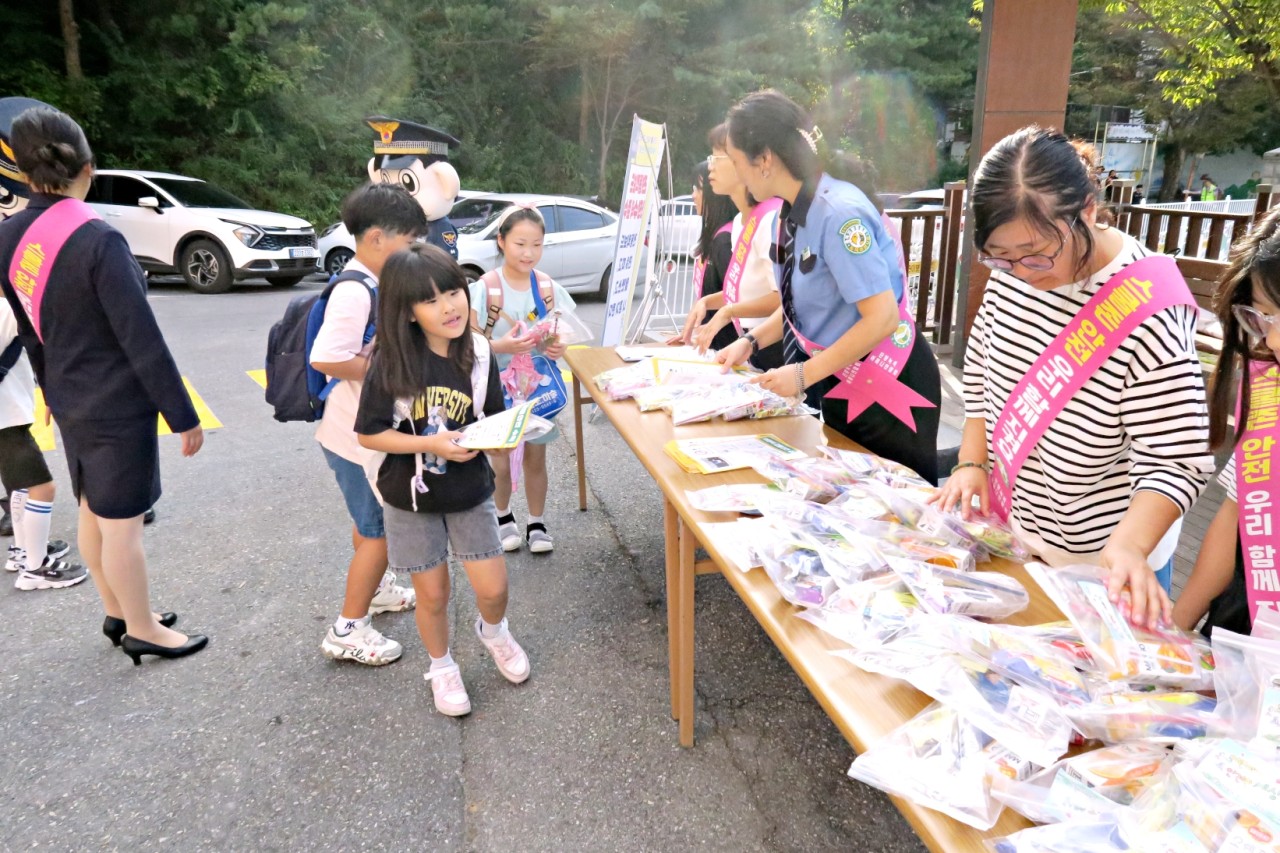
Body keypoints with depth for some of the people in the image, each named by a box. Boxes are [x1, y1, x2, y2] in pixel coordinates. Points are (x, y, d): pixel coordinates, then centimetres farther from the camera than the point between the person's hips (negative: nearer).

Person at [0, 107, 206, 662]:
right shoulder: (98, 240, -22)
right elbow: (143, 340, -21)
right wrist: (183, 416, -15)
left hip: (70, 402, 8)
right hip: (118, 404, -8)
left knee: (93, 511, 19)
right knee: (121, 522, 4)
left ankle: (117, 612, 35)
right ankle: (141, 630, 20)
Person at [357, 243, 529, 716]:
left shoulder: (478, 354, -9)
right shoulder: (391, 363, -18)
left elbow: (494, 422, 1)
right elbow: (369, 434, -14)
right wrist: (431, 444, -26)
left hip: (470, 492, 2)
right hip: (411, 498, -2)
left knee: (493, 588, 7)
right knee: (432, 595, 12)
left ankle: (493, 631, 43)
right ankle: (442, 667, 40)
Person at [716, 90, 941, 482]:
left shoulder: (838, 213, -26)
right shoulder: (795, 211, 0)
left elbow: (882, 318, -29)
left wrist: (804, 374, -23)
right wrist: (752, 341, 3)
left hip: (886, 388, -9)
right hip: (838, 383, 9)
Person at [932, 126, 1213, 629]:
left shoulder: (1146, 311, -27)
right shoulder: (1010, 272, -9)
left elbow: (1175, 461, -23)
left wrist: (1129, 546, -38)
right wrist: (972, 462, -3)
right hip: (1012, 535, 6)